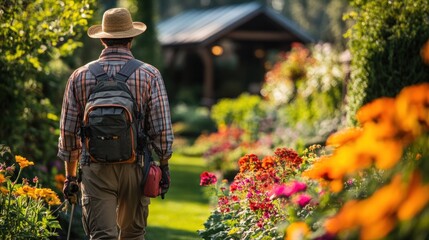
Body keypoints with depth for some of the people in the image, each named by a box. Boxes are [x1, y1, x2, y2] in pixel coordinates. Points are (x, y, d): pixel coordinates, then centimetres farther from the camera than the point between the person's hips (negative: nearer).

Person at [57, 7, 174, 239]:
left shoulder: (80, 76, 2)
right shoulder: (149, 75, -2)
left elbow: (68, 130, 5)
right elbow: (161, 128, -5)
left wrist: (70, 175, 14)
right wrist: (164, 167, 8)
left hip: (95, 169, 0)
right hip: (135, 168, 0)